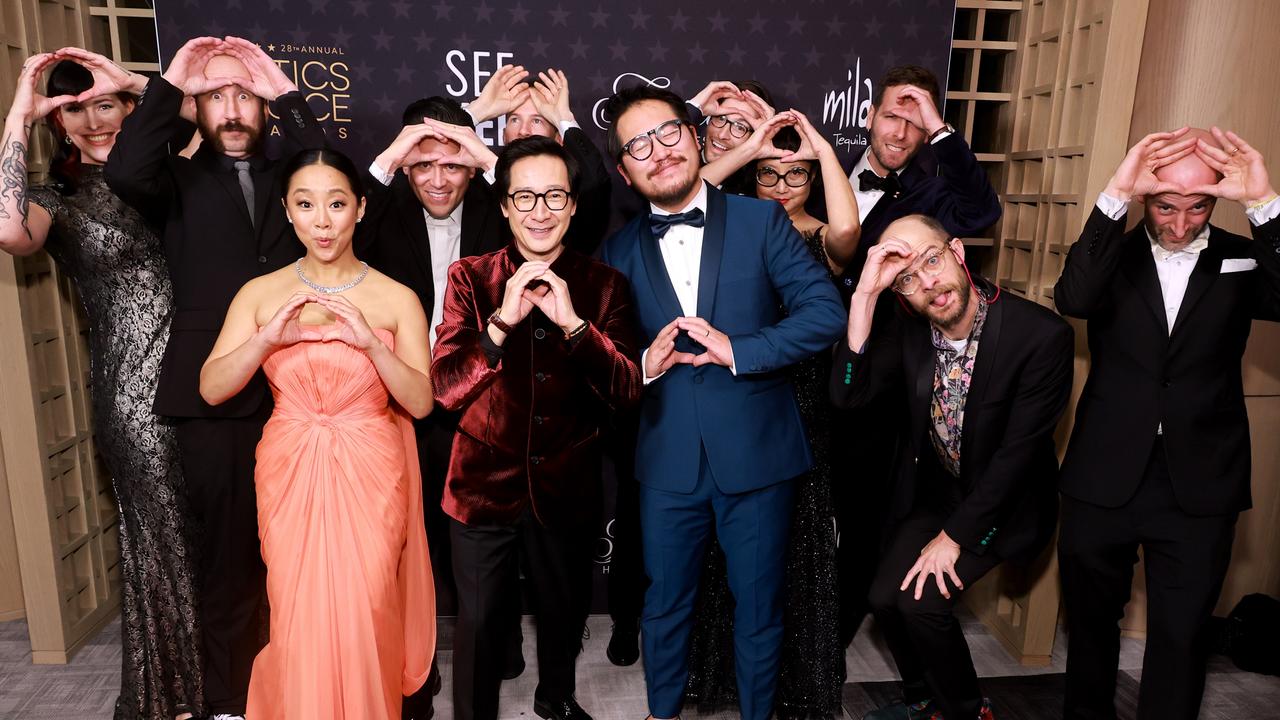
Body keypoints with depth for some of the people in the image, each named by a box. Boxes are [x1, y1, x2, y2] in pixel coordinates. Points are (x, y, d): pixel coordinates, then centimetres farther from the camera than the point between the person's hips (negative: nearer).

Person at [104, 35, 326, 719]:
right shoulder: (179, 181, 8)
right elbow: (124, 172, -14)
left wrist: (286, 93, -5)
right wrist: (168, 81, -6)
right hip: (215, 400, -1)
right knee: (229, 558, 7)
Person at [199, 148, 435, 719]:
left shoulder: (397, 298, -4)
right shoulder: (260, 294, 1)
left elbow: (421, 402, -9)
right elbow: (211, 389, -6)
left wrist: (370, 342, -24)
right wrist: (268, 338, -22)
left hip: (370, 477, -1)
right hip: (290, 474, 1)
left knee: (363, 617, 2)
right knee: (298, 618, 6)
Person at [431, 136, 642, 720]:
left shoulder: (604, 285, -5)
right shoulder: (470, 278, -7)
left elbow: (625, 392, -14)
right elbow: (446, 388, -16)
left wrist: (573, 322, -28)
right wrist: (502, 321, -31)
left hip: (566, 485, 2)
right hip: (485, 482, -2)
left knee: (564, 609, 23)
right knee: (479, 620, 11)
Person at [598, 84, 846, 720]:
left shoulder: (761, 221, -2)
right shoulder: (619, 250, 5)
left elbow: (825, 312, -9)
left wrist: (736, 349, -18)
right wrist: (643, 363, -14)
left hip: (757, 454, -1)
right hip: (667, 459, 2)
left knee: (758, 608, 15)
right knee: (664, 604, 18)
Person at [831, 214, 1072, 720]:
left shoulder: (1042, 335, -24)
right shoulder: (906, 327, -10)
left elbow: (1018, 451, -21)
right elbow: (847, 394, -22)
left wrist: (954, 536, -17)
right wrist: (865, 294, -30)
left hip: (998, 501, -4)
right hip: (930, 490, 4)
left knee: (922, 601, -17)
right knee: (885, 598, -5)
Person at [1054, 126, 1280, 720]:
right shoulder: (1114, 256, -1)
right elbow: (1072, 299, -23)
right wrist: (1116, 195, -30)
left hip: (1199, 487, 0)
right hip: (1104, 480, 0)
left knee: (1181, 636, 7)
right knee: (1091, 621, 17)